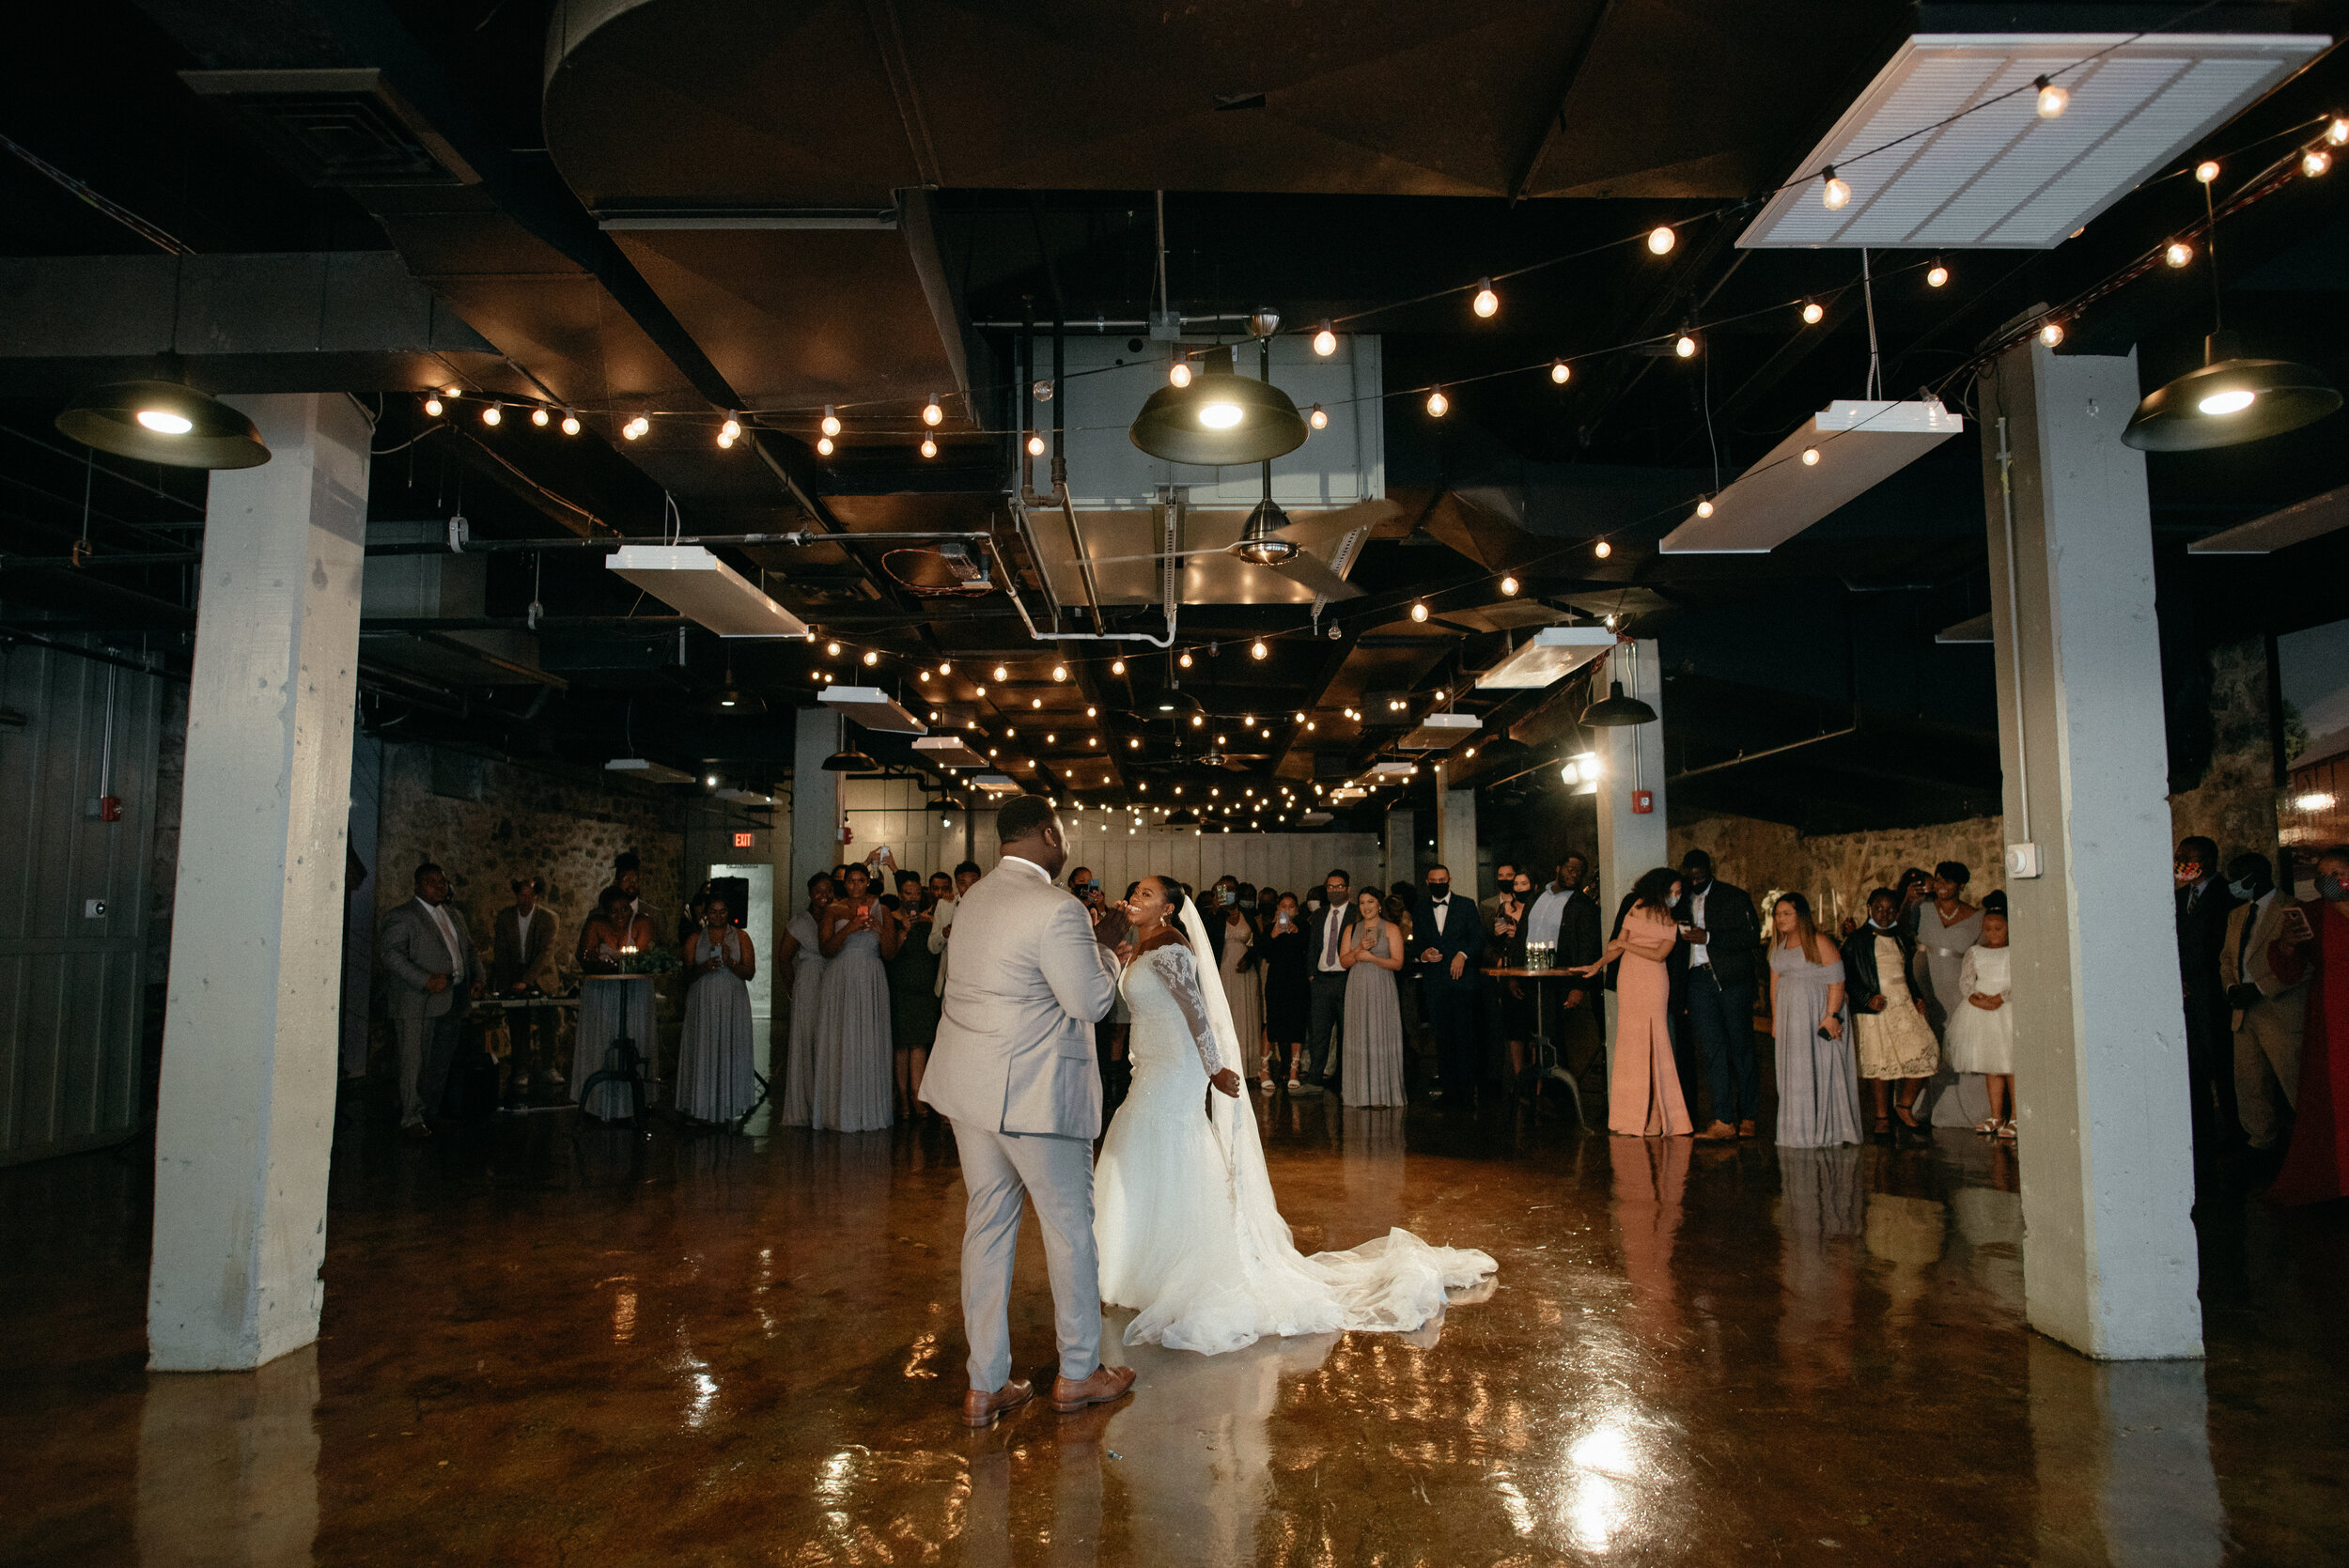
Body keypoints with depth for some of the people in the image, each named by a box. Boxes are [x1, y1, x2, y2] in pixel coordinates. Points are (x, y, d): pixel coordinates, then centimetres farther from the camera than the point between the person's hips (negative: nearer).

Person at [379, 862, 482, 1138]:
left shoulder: (456, 915, 21)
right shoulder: (402, 917, -3)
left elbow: (470, 949, 25)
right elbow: (392, 954, -14)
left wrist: (477, 978, 7)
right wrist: (426, 980, -22)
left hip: (454, 1002, 6)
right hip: (419, 1002, -6)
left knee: (441, 1063, 9)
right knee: (415, 1062, -1)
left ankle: (430, 1114, 19)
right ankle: (411, 1118, 9)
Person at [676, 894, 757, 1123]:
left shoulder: (741, 937, 7)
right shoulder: (694, 939, 10)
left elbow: (750, 972, 0)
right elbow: (687, 976, 7)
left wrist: (730, 962, -16)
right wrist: (703, 968, -12)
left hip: (733, 1003, -1)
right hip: (703, 1004, 1)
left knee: (731, 1051, -3)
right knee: (703, 1052, -4)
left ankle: (730, 1106, 2)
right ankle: (703, 1107, 0)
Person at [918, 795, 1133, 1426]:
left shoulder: (977, 896, 9)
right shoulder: (1056, 910, -19)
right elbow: (1091, 1003, -14)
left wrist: (1088, 938, 17)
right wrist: (1106, 946, 1)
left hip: (970, 1088, 8)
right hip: (1033, 1092, -8)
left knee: (987, 1224, 13)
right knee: (1072, 1225, 9)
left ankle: (985, 1385, 20)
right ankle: (1079, 1373, 24)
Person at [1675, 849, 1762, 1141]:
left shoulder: (1736, 897, 3)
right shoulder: (1682, 900, 15)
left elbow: (1750, 935, -8)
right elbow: (1675, 937, 22)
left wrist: (1708, 937, -15)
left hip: (1733, 978, -3)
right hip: (1699, 979, 3)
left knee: (1741, 1048, 3)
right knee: (1712, 1049, -3)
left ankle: (1747, 1117, 13)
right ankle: (1724, 1120, -3)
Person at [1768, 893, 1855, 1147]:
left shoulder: (1819, 942, -9)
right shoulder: (1779, 945, 13)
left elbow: (1836, 982, -13)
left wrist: (1831, 1015, -21)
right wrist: (1775, 1019, 12)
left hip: (1816, 1015, -6)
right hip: (1789, 1017, 6)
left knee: (1821, 1070, -3)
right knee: (1793, 1073, 6)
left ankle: (1825, 1132, 5)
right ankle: (1798, 1132, 13)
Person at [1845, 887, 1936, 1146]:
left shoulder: (1902, 938, 16)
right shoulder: (1857, 941, 0)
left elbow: (1908, 973, 24)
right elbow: (1847, 978, -2)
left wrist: (1917, 998, 10)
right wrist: (1868, 998, -15)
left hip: (1905, 1006, 4)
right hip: (1875, 1009, -4)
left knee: (1925, 1052, -9)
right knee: (1879, 1062, -2)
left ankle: (1905, 1107, 9)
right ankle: (1882, 1118, 14)